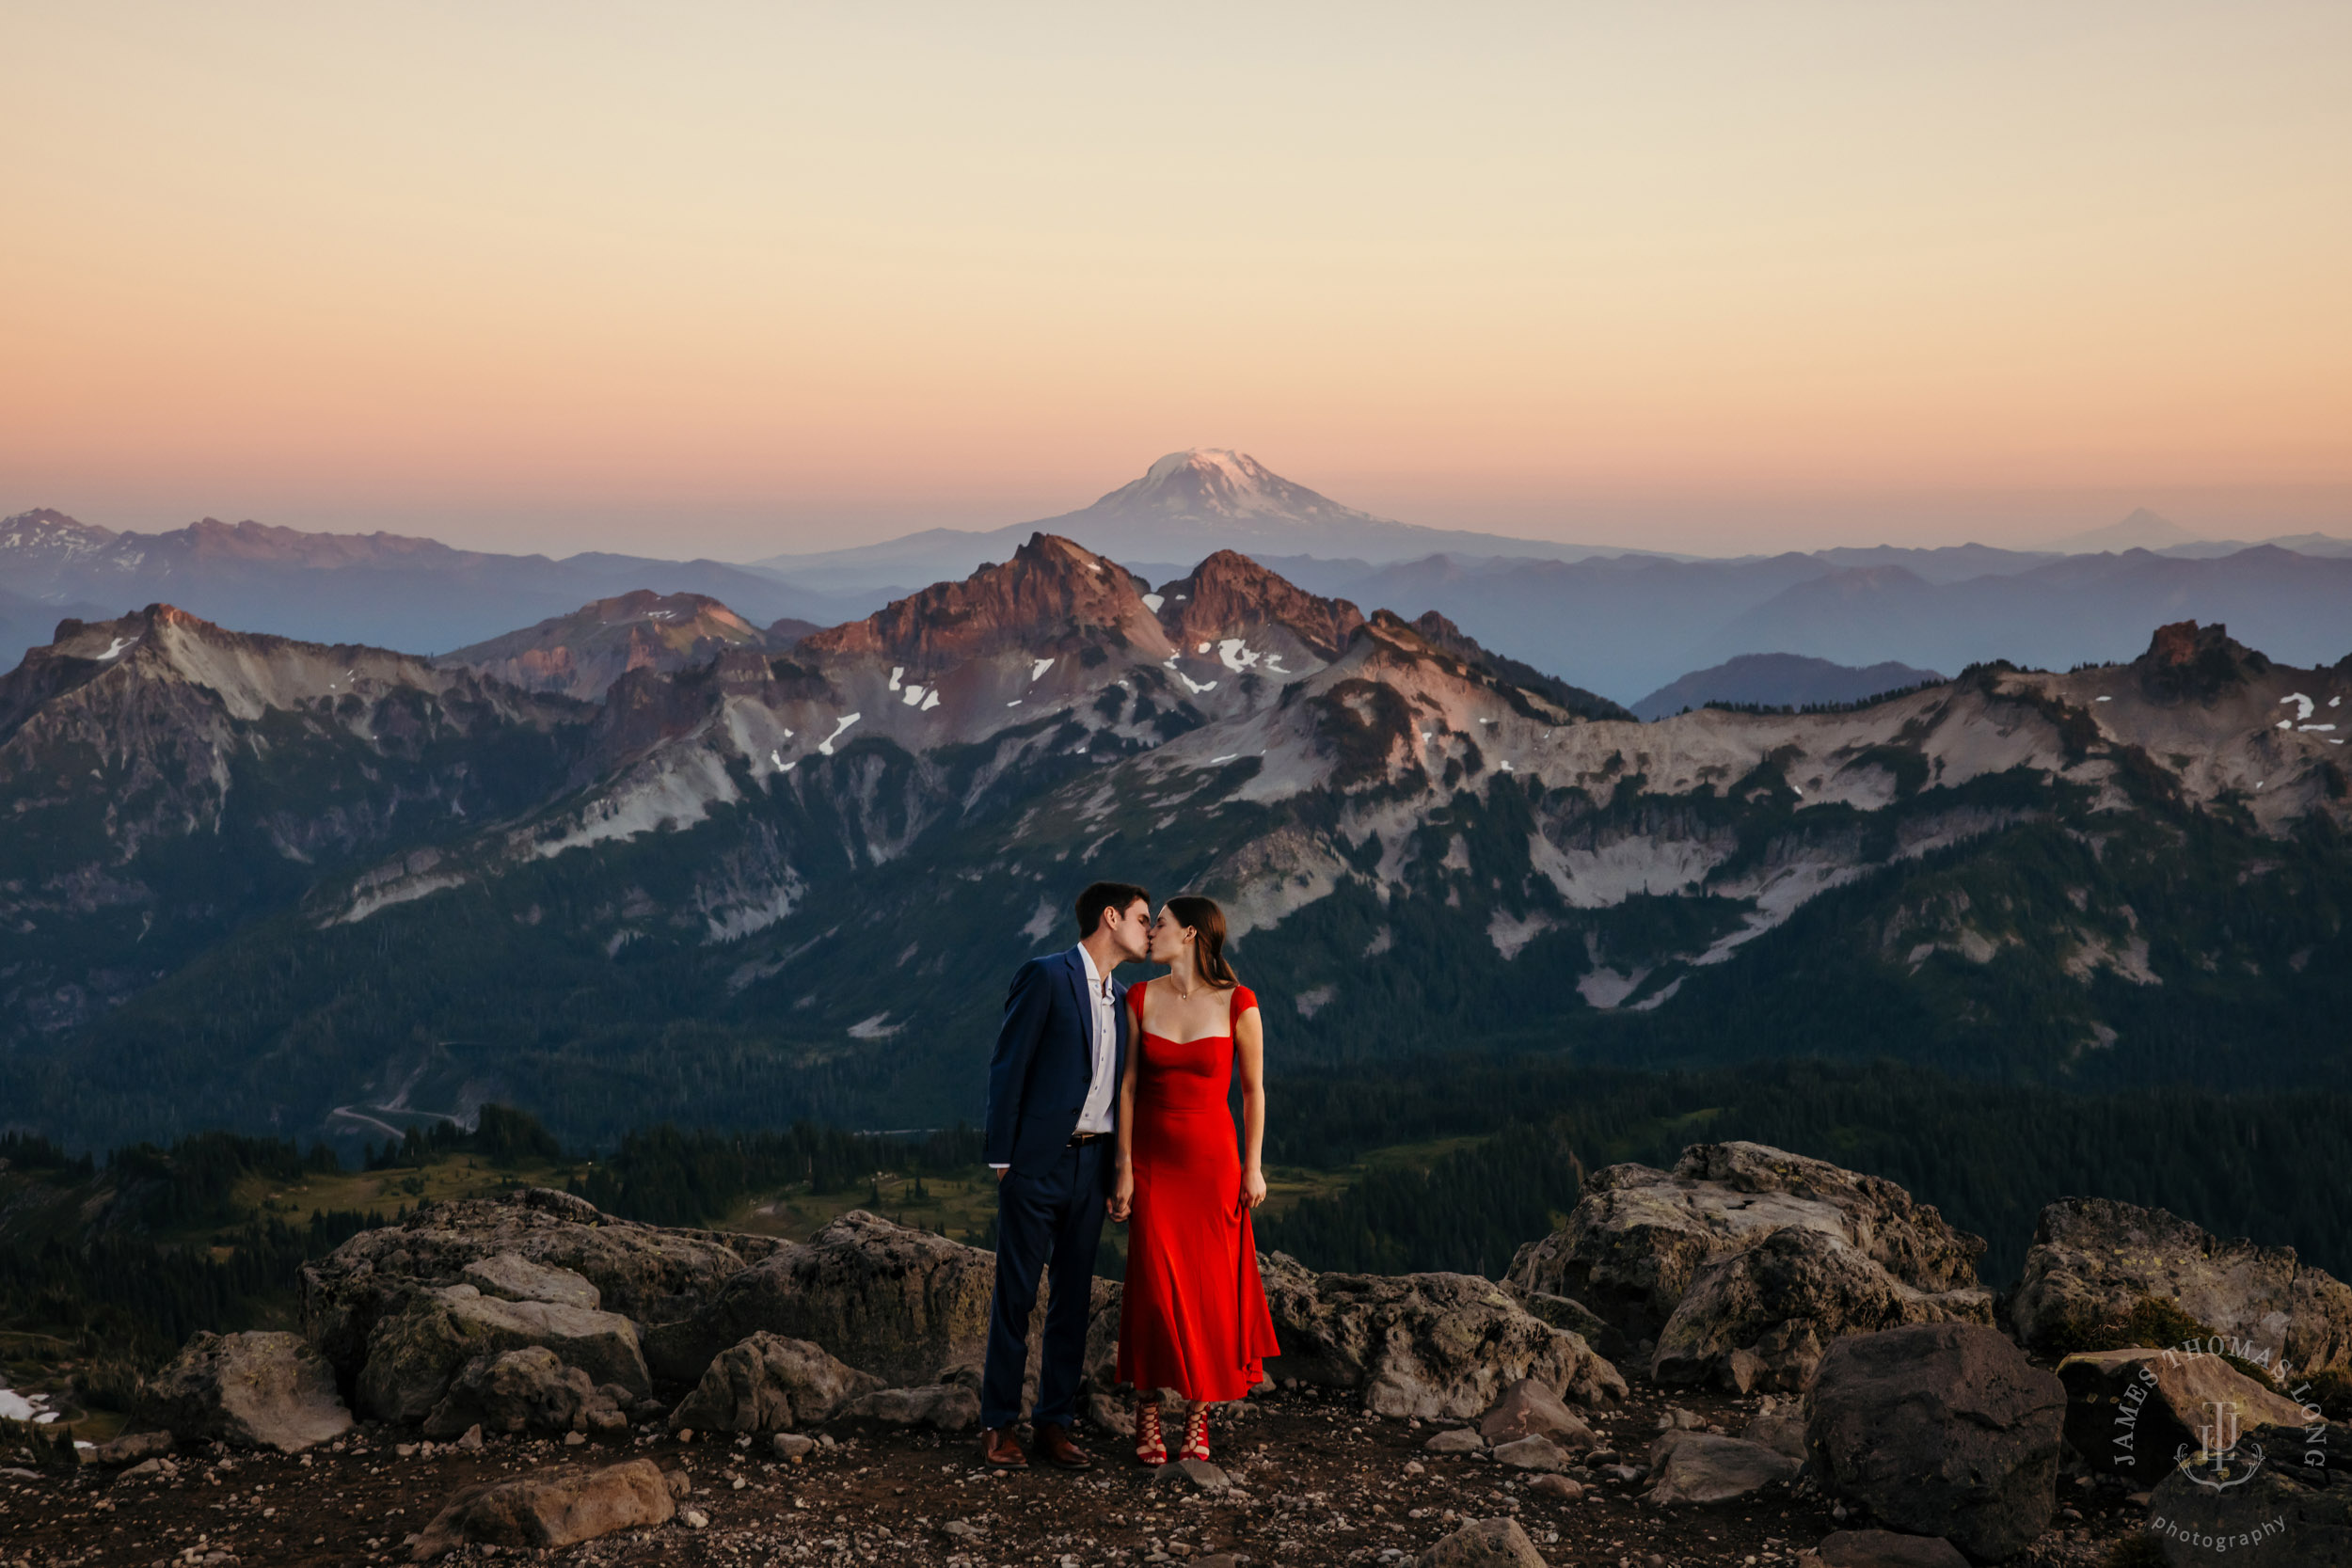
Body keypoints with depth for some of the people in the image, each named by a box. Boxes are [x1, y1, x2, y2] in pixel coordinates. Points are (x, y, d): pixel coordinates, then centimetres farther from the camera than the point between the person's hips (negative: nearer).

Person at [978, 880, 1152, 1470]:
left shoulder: (1117, 1003, 16)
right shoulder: (1046, 977, -6)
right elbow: (1007, 1066, -9)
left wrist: (1114, 1177, 12)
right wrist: (1001, 1156, -12)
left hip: (1090, 1167, 7)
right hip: (1037, 1163, -7)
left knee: (1073, 1299, 8)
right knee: (1015, 1295, -1)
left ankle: (1055, 1422, 16)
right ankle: (998, 1425, 8)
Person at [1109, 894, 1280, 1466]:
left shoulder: (1237, 1003, -8)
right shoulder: (1141, 999, 0)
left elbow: (1253, 1089, 0)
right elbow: (1129, 1085, 2)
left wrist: (1253, 1166, -1)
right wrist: (1124, 1166, -3)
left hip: (1212, 1158, -1)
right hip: (1153, 1159, 1)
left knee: (1211, 1287, 2)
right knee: (1155, 1285, -3)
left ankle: (1198, 1417, 14)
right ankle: (1148, 1417, 8)